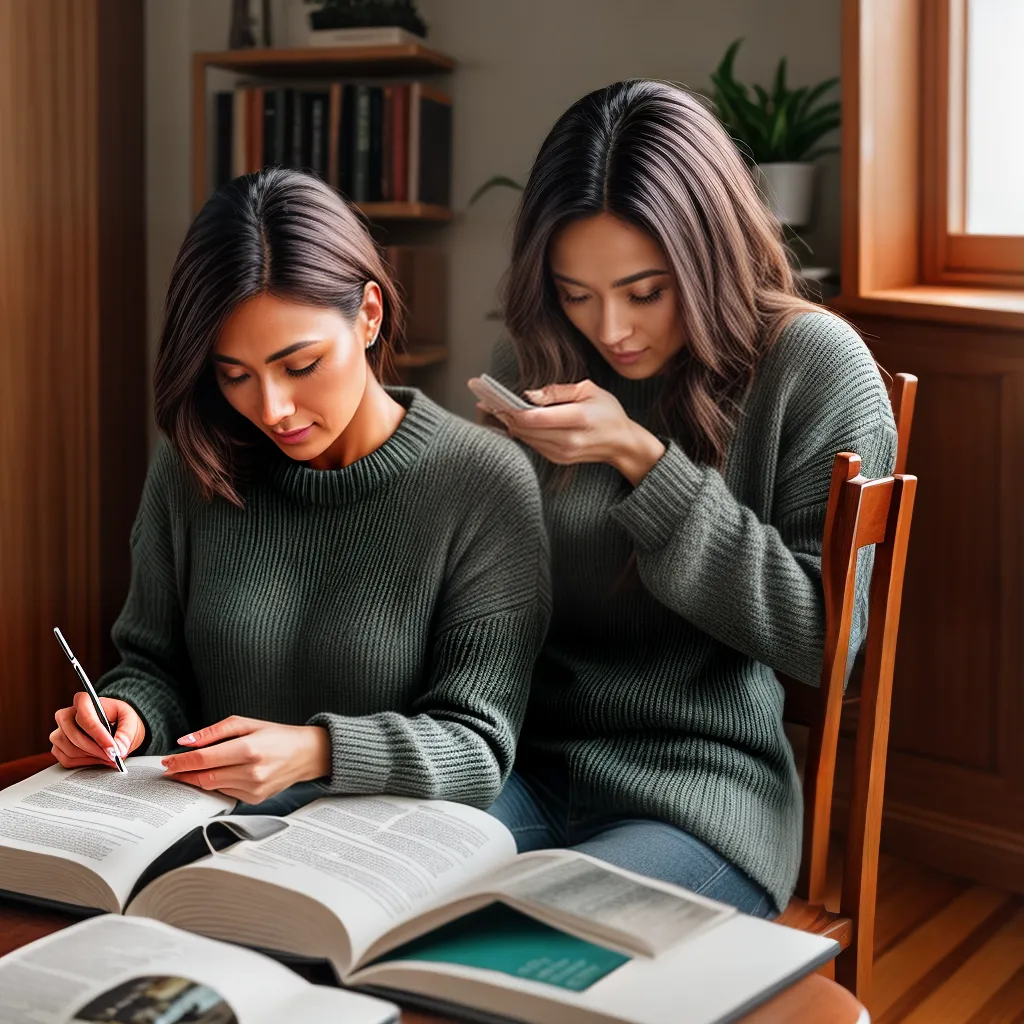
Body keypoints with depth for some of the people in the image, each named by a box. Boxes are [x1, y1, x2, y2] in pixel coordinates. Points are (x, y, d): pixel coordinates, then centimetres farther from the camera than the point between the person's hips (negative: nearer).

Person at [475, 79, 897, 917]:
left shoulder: (814, 366, -8)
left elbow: (822, 634, -11)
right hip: (525, 766, 4)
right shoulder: (533, 362, 6)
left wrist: (638, 457, -17)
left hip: (698, 792, -4)